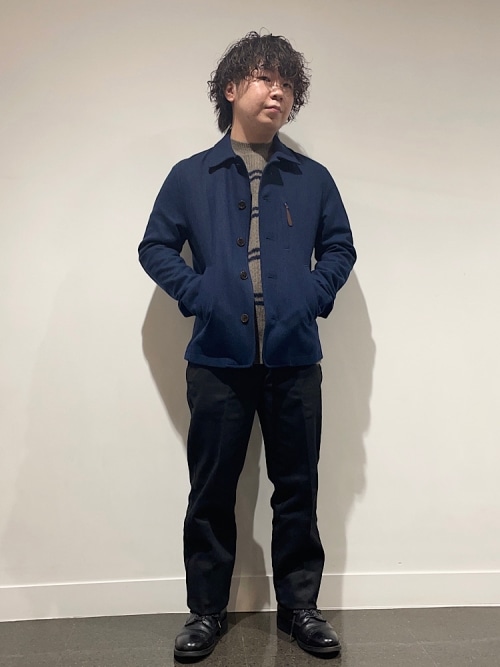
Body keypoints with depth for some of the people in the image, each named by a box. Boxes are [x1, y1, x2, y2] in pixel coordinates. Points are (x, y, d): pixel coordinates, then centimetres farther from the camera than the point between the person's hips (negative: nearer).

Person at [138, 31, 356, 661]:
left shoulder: (312, 178, 11)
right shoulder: (191, 176, 7)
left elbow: (340, 247, 15)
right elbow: (155, 247, 9)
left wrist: (316, 292, -2)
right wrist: (196, 292, -6)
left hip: (295, 358, 2)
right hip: (218, 360, -1)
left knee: (297, 489, 10)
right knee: (212, 491, 8)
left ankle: (299, 605, 28)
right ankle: (206, 610, 26)